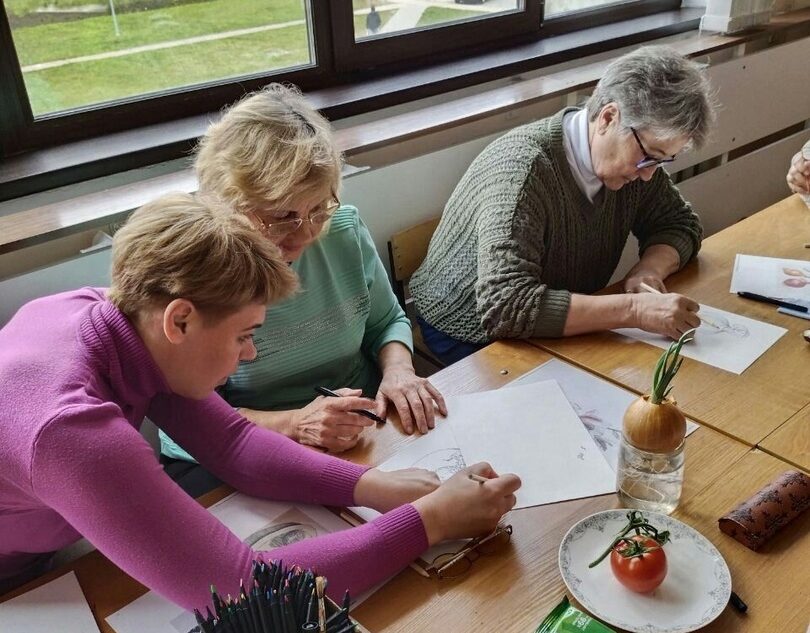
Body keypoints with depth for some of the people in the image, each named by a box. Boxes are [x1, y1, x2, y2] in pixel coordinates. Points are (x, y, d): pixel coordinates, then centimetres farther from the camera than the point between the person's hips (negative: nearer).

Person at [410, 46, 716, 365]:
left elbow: (681, 223, 9)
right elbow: (506, 308, -37)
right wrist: (634, 309, -37)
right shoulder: (522, 168, -29)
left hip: (556, 335, 7)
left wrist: (650, 268, -14)